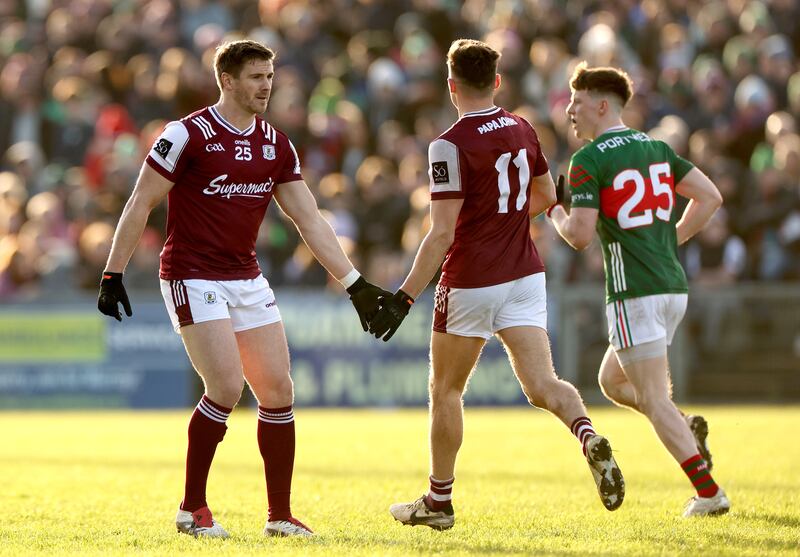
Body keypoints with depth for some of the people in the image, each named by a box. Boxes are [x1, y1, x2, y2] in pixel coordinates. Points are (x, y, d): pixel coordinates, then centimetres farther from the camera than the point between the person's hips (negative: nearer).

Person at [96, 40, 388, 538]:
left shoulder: (276, 145, 6)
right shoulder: (188, 135, -12)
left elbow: (311, 221, 9)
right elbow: (140, 205, -8)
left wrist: (356, 284, 4)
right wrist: (113, 275, -11)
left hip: (247, 281, 6)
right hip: (193, 278, -6)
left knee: (278, 389, 1)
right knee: (227, 387, -16)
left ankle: (281, 515, 10)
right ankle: (192, 509, -1)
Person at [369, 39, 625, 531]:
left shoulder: (451, 145, -16)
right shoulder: (523, 130, 5)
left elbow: (442, 234, -19)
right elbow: (545, 196, 20)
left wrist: (405, 297, -17)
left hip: (470, 282, -5)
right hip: (524, 275, 5)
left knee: (445, 390, 12)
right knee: (542, 384, -3)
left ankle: (439, 501, 20)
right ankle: (589, 436, -33)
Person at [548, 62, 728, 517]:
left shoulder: (589, 160, -9)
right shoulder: (656, 147, 13)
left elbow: (581, 235, -16)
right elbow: (710, 197, 12)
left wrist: (555, 212, 4)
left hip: (635, 292, -8)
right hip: (674, 286, 8)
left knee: (654, 399, -5)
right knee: (613, 379, 22)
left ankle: (709, 493, -11)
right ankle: (687, 430, 1)